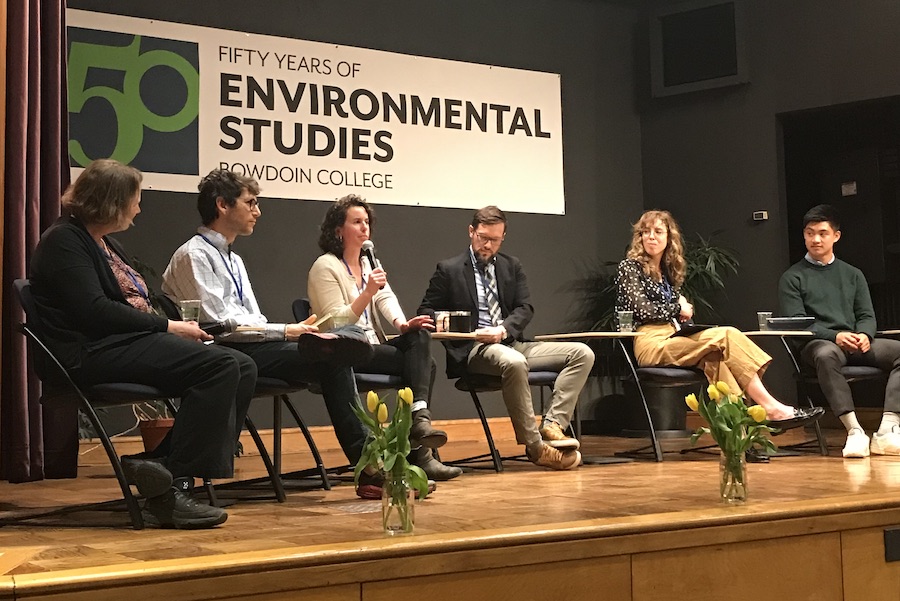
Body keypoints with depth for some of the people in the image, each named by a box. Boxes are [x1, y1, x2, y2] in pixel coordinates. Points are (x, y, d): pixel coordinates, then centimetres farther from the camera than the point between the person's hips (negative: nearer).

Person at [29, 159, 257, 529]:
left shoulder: (104, 243, 26)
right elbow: (93, 311, -16)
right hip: (93, 353, -10)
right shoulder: (63, 241, -4)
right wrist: (167, 326, -12)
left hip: (130, 342, 10)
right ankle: (171, 488, -25)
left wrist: (174, 326, 4)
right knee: (220, 366, -26)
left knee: (242, 369, -9)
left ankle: (165, 467, -17)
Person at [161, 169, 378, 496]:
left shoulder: (234, 260, 24)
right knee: (329, 360, -27)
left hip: (251, 347, 8)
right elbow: (219, 323, -17)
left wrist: (293, 331, 1)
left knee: (334, 361, -15)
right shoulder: (194, 255, -6)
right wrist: (285, 332, -15)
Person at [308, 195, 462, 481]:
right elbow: (336, 322, -14)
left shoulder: (369, 262, 20)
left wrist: (401, 323, -16)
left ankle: (420, 417, -33)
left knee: (420, 336, -21)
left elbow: (386, 296, 5)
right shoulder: (325, 267, -5)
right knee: (421, 362, -20)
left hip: (373, 346, 7)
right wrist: (367, 293, -26)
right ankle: (421, 452, -21)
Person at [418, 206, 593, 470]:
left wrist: (504, 330, -13)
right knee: (513, 362, -40)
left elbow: (525, 308, 8)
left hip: (512, 343, 6)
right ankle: (535, 446, -30)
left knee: (582, 353, -12)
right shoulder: (448, 269, 7)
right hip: (472, 349, -5)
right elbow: (426, 311, 8)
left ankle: (552, 425, -22)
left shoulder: (512, 266, 18)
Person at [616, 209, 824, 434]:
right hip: (650, 344, -7)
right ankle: (771, 408, -23)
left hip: (671, 338, 7)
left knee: (714, 359, -27)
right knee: (727, 336, -21)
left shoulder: (667, 270, 23)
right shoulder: (629, 267, 2)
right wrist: (678, 308, 1)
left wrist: (684, 306, 3)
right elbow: (642, 309, -11)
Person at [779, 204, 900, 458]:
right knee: (826, 355, -41)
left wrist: (864, 335, -11)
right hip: (816, 344, -4)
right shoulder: (792, 277, 9)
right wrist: (835, 336, -19)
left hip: (855, 344, 4)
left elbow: (866, 315, 14)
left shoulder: (852, 274, 22)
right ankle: (854, 431, -43)